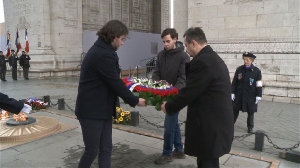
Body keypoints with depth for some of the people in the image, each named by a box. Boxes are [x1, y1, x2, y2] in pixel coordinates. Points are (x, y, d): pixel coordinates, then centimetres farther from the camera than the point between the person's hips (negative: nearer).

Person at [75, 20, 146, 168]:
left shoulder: (101, 50, 11)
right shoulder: (103, 54, -22)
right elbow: (115, 83, -20)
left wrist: (130, 97, 16)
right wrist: (134, 100, -8)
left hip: (102, 109, 10)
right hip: (92, 111, -10)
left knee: (106, 149, 13)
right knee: (92, 151, 5)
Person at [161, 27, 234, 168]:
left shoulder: (202, 62, -21)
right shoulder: (214, 58, 12)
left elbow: (189, 93, -19)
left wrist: (168, 107, -3)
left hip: (210, 125, -10)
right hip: (216, 122, 10)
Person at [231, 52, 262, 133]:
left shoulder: (256, 71, -6)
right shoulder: (239, 69, -1)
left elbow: (259, 85, -5)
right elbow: (234, 82, 2)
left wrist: (258, 96, -8)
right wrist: (232, 93, -1)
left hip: (250, 96, -1)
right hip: (239, 95, 2)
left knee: (250, 112, 11)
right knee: (235, 110, 10)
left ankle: (250, 127, 27)